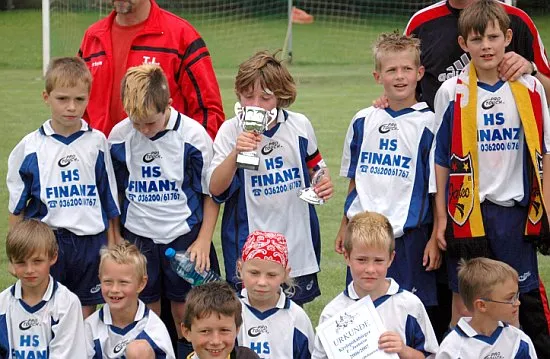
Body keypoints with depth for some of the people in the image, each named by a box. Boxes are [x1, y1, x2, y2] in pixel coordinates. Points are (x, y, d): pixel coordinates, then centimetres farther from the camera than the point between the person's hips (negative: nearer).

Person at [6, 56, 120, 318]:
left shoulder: (97, 143, 2)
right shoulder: (30, 147, -1)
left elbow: (109, 198, 9)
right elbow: (16, 207, 6)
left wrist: (112, 245, 7)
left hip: (91, 241, 1)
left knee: (86, 314, 7)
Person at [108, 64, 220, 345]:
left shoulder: (194, 135, -13)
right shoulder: (119, 136, -5)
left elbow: (211, 194, -4)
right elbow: (114, 192, 9)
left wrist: (203, 241, -7)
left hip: (184, 237, -2)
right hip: (137, 237, 2)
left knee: (185, 312, 7)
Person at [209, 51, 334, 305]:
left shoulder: (299, 126, 0)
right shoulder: (231, 131, -9)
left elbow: (315, 165, 20)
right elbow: (215, 189, -19)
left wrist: (325, 181, -3)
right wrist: (235, 154, -35)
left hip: (298, 243, 3)